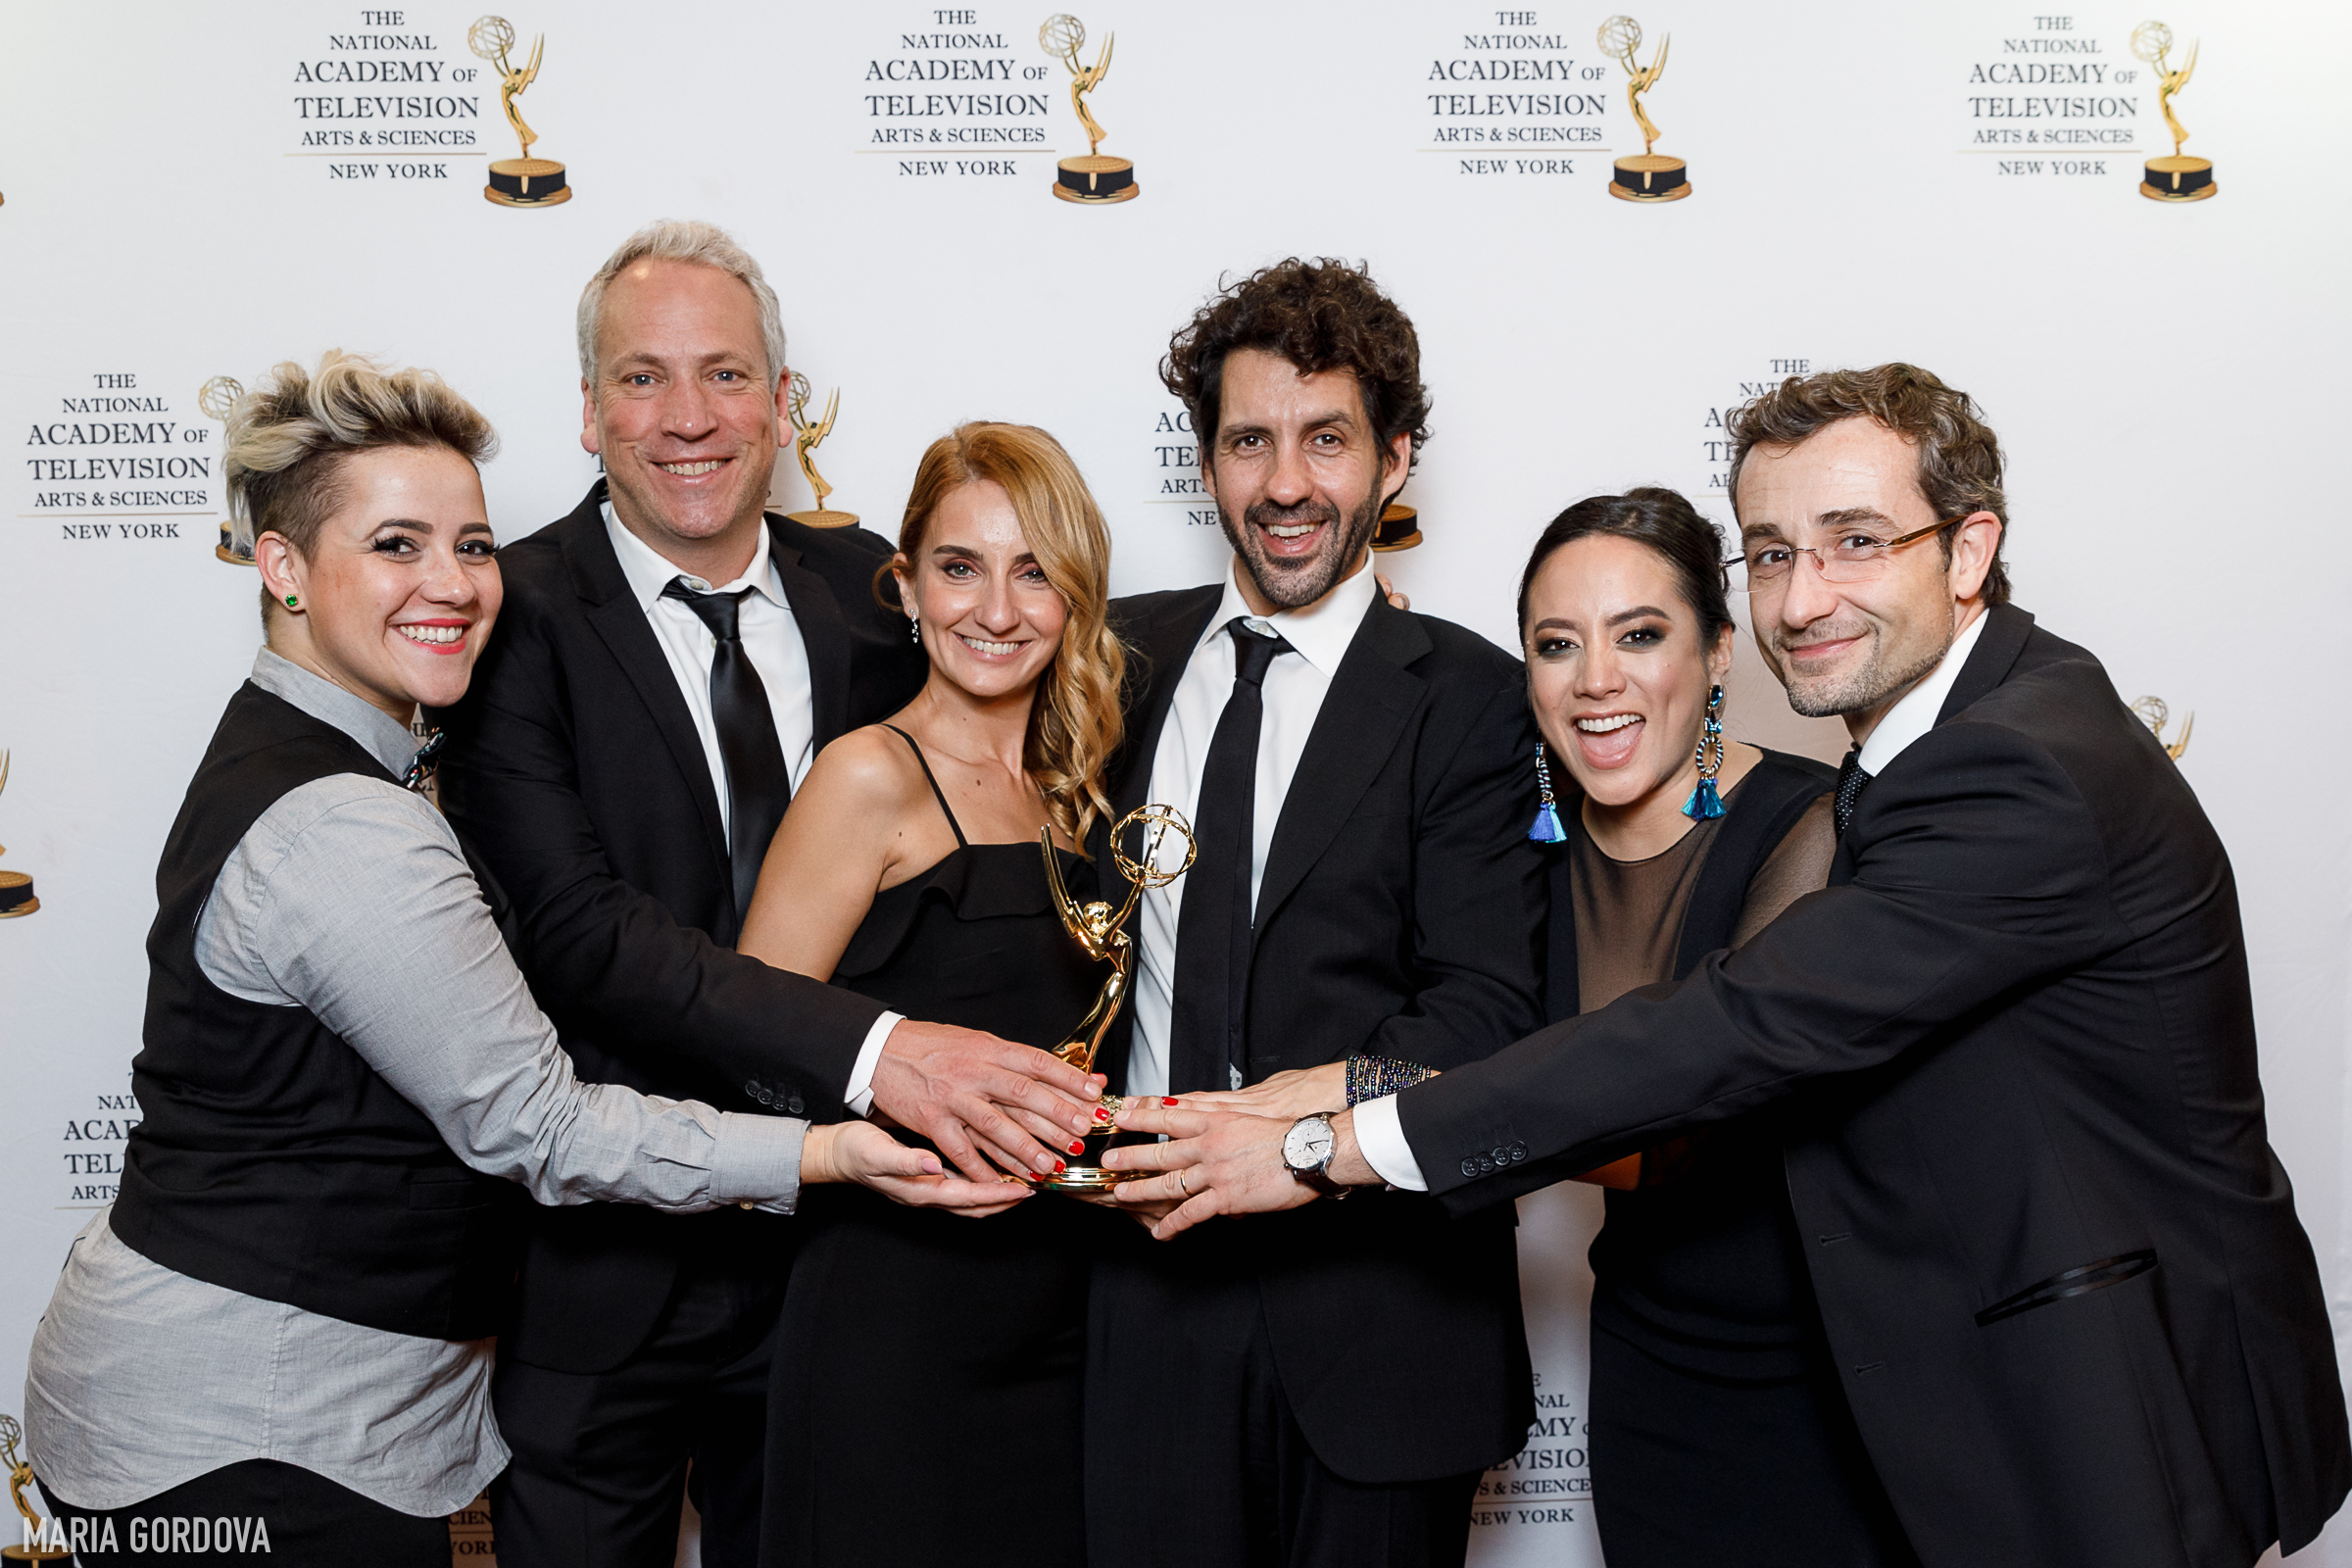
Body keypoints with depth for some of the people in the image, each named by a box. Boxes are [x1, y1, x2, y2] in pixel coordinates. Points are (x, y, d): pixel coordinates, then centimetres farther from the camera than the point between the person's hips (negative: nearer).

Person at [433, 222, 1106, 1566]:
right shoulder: (515, 616, -12)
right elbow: (576, 927, -23)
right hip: (600, 1260, -3)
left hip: (825, 1245, 4)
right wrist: (870, 1048, -33)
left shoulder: (869, 589, 2)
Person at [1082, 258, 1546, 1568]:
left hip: (1380, 1311, -2)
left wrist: (1325, 1103, -26)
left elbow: (1488, 1003, -11)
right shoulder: (1126, 653, 8)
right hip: (1148, 1280, 3)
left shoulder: (1468, 698, -4)